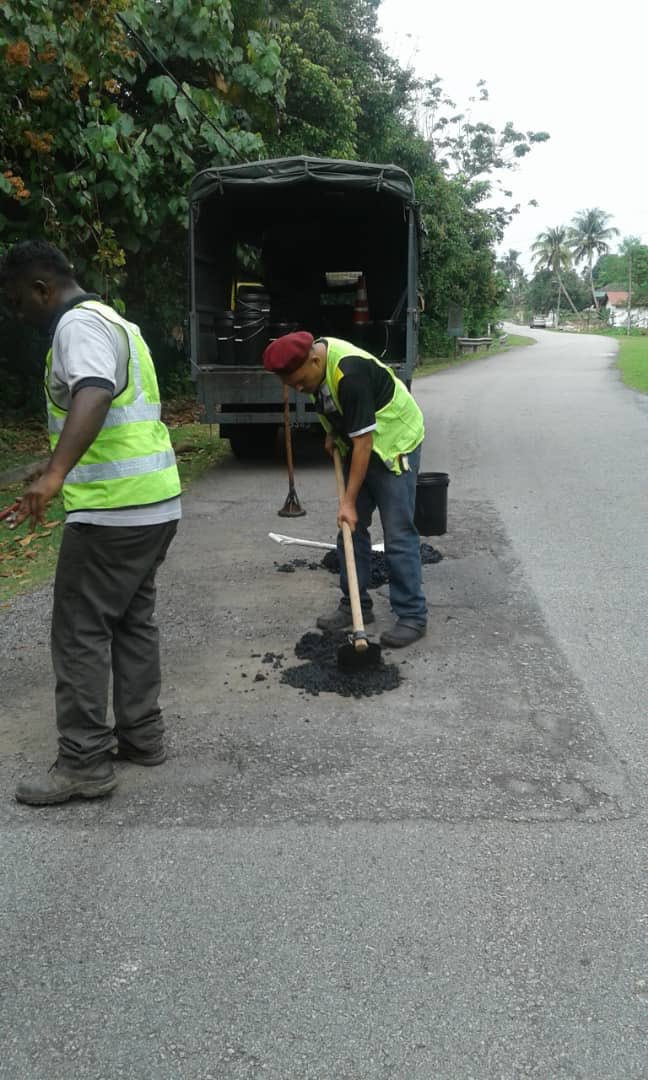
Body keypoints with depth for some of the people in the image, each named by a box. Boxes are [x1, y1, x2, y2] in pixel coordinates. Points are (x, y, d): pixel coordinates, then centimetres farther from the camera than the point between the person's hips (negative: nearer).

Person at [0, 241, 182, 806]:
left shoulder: (79, 325, -12)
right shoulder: (110, 320, 20)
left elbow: (93, 395, -32)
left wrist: (55, 473, -43)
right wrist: (61, 469, 42)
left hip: (114, 510, -10)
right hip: (156, 502, 10)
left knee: (80, 631, -2)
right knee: (133, 619, 16)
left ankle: (85, 762, 5)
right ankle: (141, 736, 25)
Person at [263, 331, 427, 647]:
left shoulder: (349, 374, -33)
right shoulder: (314, 353, -6)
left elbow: (363, 441, -30)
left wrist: (349, 501, -27)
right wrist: (333, 433, 5)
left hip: (395, 443, -9)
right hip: (358, 443, 9)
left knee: (398, 533, -9)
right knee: (351, 527, 9)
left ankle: (412, 615, -1)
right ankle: (355, 604, 19)